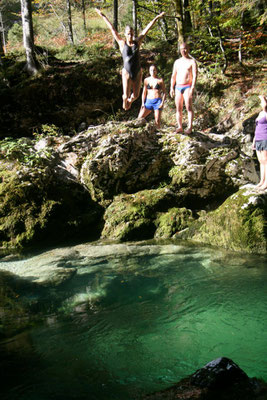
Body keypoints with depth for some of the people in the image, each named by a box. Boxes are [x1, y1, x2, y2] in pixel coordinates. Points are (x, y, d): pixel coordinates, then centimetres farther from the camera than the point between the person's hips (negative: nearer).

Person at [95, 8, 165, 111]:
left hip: (138, 73, 3)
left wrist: (156, 18, 11)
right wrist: (103, 16, 8)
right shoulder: (122, 43, -2)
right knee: (126, 96, -5)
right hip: (127, 73, -2)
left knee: (136, 95, 10)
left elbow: (147, 28, 6)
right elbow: (112, 29, 3)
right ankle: (125, 100, 33)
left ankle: (130, 100, 47)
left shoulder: (137, 42, 3)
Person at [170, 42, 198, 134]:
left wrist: (192, 88, -20)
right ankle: (179, 127, 7)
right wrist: (171, 88, 10)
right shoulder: (177, 62, 16)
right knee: (178, 108, 2)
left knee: (188, 107, -14)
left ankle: (189, 127, -16)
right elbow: (173, 76, 19)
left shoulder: (192, 61, 1)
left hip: (187, 87, -5)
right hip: (178, 87, 5)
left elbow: (195, 75, -8)